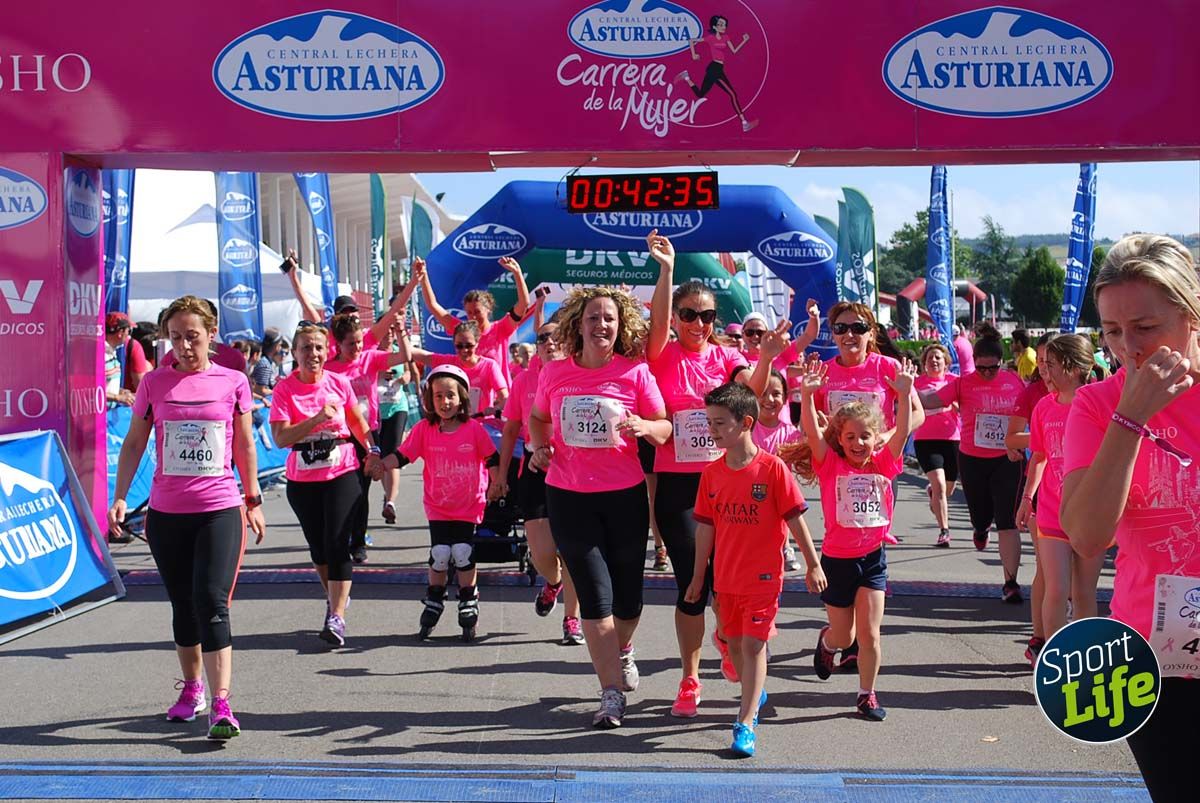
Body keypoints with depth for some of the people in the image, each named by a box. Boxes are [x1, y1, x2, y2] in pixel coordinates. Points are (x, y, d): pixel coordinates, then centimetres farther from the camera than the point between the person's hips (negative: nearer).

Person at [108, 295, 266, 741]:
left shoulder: (233, 382, 1)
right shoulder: (155, 383, 3)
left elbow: (244, 444, 10)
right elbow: (134, 443, 8)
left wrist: (253, 501, 12)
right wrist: (120, 497, 1)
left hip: (220, 509, -2)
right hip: (166, 512, 2)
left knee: (212, 603, -12)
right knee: (183, 605, 13)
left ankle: (221, 705, -12)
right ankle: (192, 687, 30)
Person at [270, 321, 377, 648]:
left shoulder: (339, 383, -1)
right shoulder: (285, 389, -6)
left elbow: (358, 422, 14)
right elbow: (280, 437, -16)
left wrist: (371, 449, 2)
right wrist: (317, 419, -25)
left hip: (343, 474, -1)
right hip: (302, 480, 1)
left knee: (337, 544, -11)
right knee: (318, 545, 16)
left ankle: (337, 618, -12)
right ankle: (334, 597, 40)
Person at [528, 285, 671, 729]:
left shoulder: (635, 372, -4)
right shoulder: (554, 373, 1)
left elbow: (664, 429, 0)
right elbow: (538, 418, 19)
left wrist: (642, 426, -21)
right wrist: (540, 447, -1)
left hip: (626, 495, 0)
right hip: (569, 496, 0)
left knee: (627, 592, 12)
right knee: (595, 595, -5)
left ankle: (623, 649, 46)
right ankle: (612, 693, 1)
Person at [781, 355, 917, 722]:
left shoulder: (883, 464, -1)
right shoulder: (830, 465, -6)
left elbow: (902, 431, -13)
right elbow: (812, 432, -21)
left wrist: (904, 395, -26)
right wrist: (807, 395, -35)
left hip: (873, 557, 1)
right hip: (837, 558, -1)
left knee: (869, 633, -1)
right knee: (843, 636, 12)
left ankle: (867, 695, 17)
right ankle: (827, 641, 48)